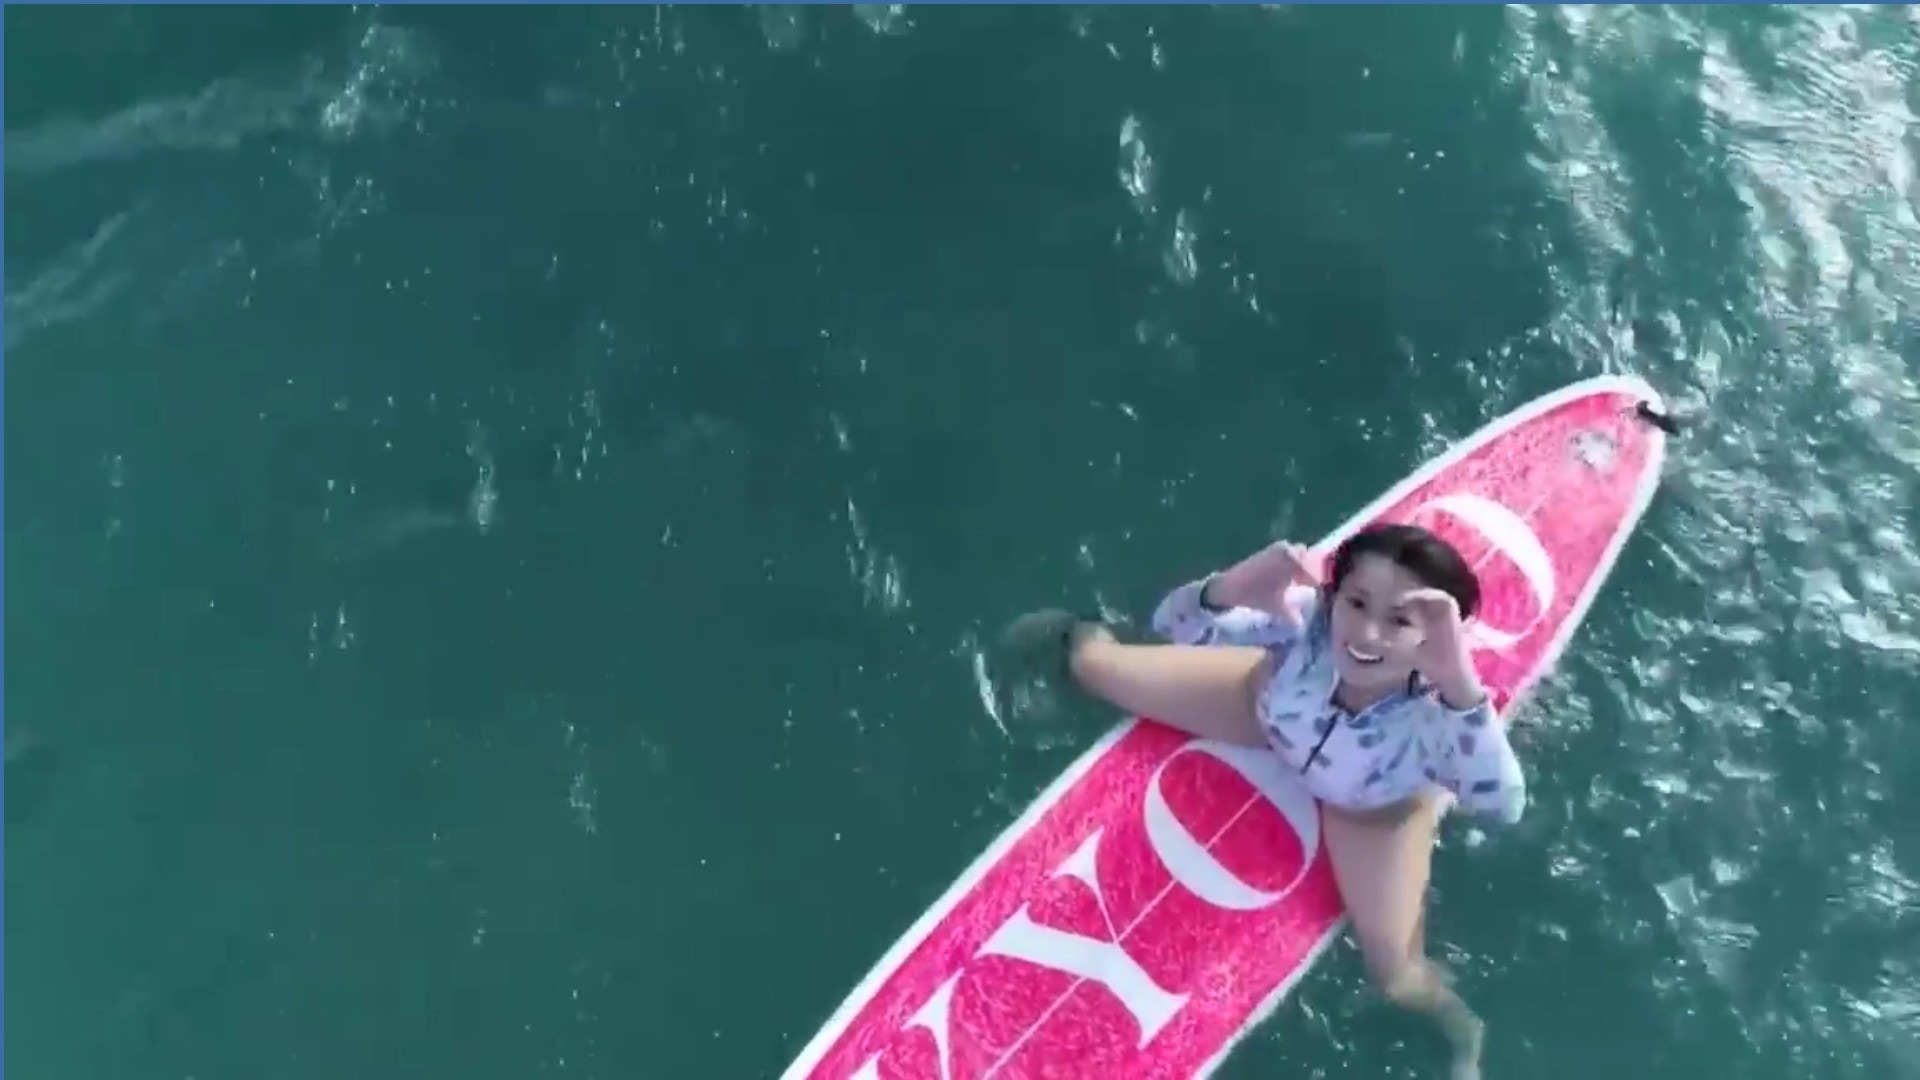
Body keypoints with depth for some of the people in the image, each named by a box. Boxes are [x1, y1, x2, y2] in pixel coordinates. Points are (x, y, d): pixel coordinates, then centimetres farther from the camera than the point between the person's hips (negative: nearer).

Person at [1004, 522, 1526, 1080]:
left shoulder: (1432, 713, -45)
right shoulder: (1310, 619, -39)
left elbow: (1504, 804, -61)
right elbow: (1174, 625, -33)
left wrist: (1462, 684, -71)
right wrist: (1228, 588, -55)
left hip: (1375, 803, -2)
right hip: (1281, 704, 2)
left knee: (1396, 977, -4)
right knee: (1098, 665, 8)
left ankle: (1462, 1027, 36)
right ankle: (1079, 636, 49)